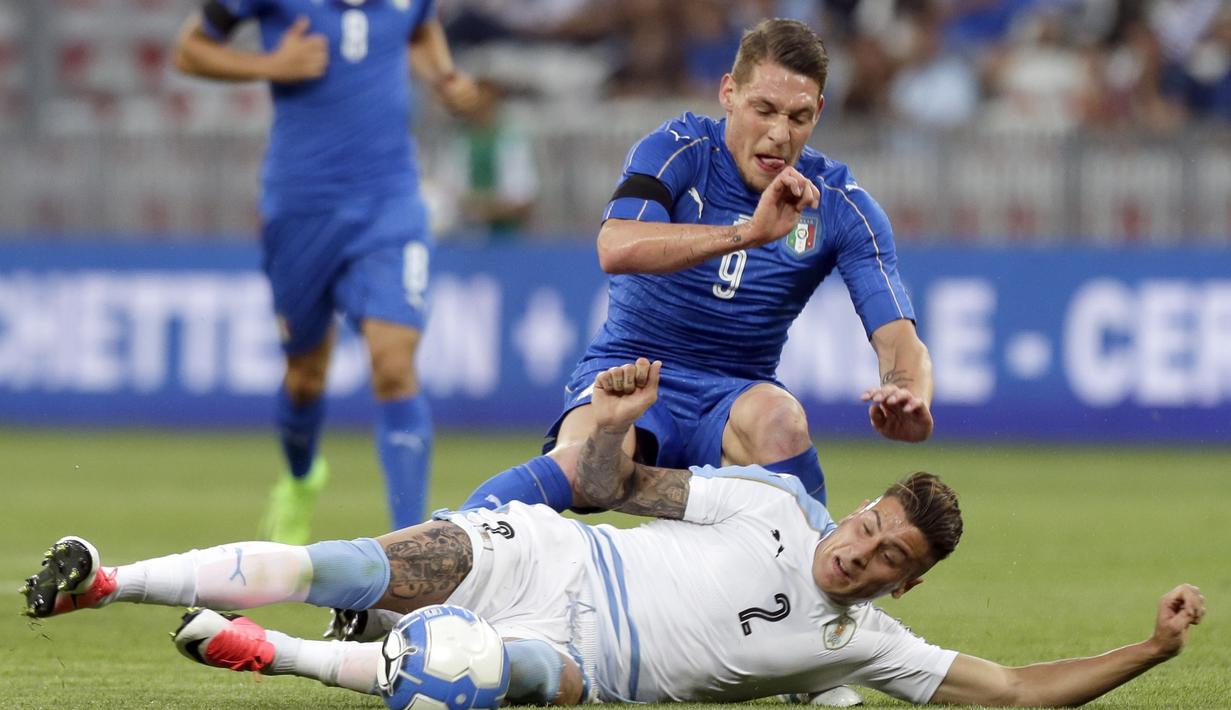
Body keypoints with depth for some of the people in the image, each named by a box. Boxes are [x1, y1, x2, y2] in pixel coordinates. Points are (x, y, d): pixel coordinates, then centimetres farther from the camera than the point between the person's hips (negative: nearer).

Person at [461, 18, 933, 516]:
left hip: (735, 394, 2)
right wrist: (749, 233, -40)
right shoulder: (677, 151, -9)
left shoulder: (841, 206, -3)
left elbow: (898, 340, -11)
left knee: (779, 418, -34)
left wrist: (911, 403, -36)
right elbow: (616, 249, -29)